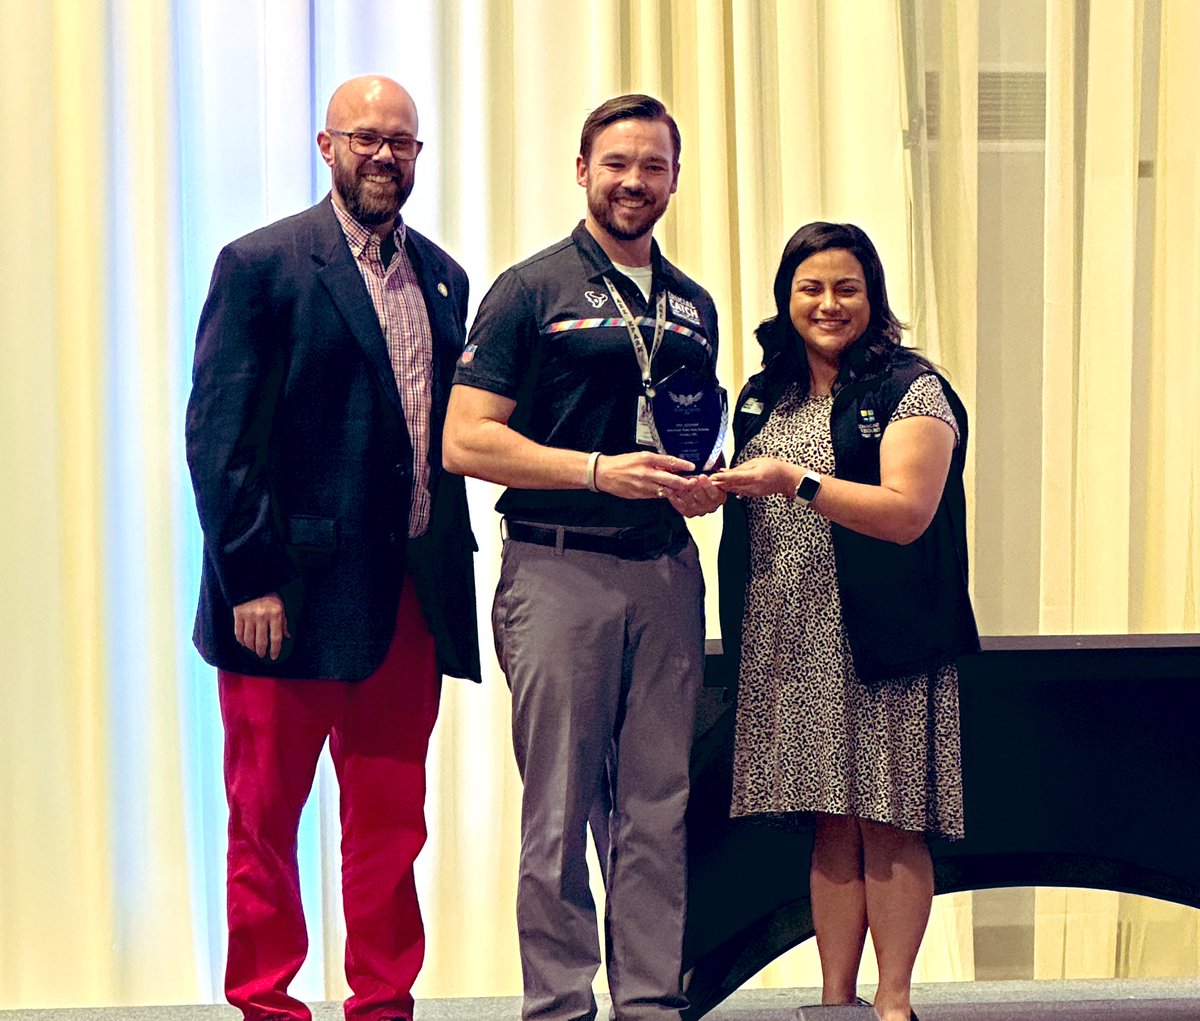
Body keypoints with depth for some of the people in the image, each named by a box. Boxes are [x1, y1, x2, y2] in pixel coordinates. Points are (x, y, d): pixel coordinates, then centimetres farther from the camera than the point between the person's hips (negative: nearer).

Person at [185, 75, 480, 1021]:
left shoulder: (442, 277, 13)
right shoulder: (261, 263, -4)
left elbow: (448, 430, 15)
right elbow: (218, 433, -9)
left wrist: (452, 559, 6)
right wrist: (250, 579, -15)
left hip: (409, 596, 5)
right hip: (294, 589, -5)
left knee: (392, 820, 11)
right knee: (265, 818, 6)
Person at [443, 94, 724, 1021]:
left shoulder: (693, 306, 16)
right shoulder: (532, 291, -1)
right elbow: (466, 440, -8)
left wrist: (703, 486, 2)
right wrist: (599, 471, -16)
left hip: (665, 571, 5)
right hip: (559, 571, -5)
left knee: (658, 806, 7)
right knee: (560, 813, -1)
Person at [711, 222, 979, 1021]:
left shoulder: (911, 391, -3)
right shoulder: (764, 398, 16)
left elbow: (907, 512, -15)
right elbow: (750, 501, 26)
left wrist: (798, 481, -21)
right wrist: (710, 488, 5)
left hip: (882, 640, -5)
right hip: (793, 645, 5)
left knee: (889, 826, -2)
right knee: (832, 827, 8)